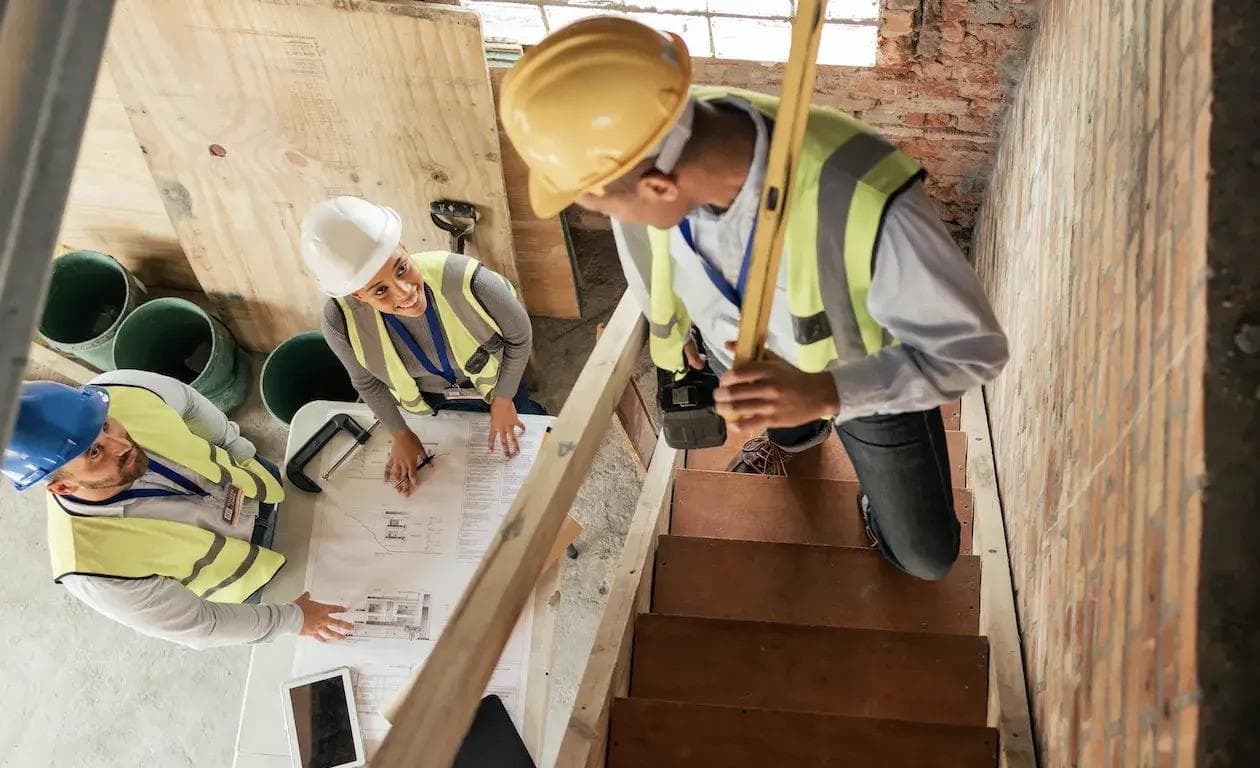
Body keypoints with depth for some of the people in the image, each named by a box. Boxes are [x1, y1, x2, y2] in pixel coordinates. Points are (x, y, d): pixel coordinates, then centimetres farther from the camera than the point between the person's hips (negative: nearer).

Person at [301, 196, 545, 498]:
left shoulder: (468, 281, -44)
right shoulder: (341, 322, -38)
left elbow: (519, 336, -20)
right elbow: (366, 381, -12)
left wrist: (503, 400, -11)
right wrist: (400, 433, -3)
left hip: (496, 380, -1)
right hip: (433, 403, 1)